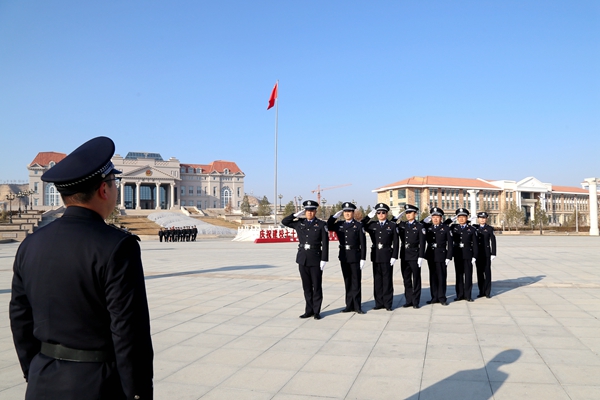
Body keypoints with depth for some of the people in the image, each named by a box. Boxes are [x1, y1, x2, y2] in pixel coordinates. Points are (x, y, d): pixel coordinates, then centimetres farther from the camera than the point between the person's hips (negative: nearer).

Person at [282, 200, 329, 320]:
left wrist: (324, 259, -12)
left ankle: (316, 311, 13)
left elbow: (325, 244, -6)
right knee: (306, 286, 10)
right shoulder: (299, 223, 9)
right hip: (302, 259, 4)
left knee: (317, 286, 3)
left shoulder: (321, 225, -2)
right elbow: (284, 221, 13)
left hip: (315, 259, -4)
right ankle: (309, 310, 19)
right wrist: (296, 215, 3)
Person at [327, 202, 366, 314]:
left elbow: (363, 243, -5)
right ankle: (349, 305, 17)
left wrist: (363, 258, -10)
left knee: (356, 282, 1)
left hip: (355, 257, -4)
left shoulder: (358, 225, -2)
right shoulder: (339, 225, 9)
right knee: (347, 282, 10)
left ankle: (357, 306, 8)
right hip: (343, 257, 4)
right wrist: (335, 216, 2)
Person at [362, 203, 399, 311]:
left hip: (387, 256, -3)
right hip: (376, 256, 3)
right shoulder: (372, 225, 10)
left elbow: (395, 242, 0)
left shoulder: (392, 225, 3)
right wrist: (368, 216, 1)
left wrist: (394, 256, -8)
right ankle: (379, 303, 14)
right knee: (377, 280, 6)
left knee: (387, 280, 1)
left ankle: (388, 303, 9)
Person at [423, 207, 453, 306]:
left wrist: (448, 257, -8)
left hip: (441, 256, -3)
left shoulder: (446, 228, 1)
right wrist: (425, 221, 1)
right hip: (431, 256, 3)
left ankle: (442, 297, 7)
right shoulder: (428, 227, 10)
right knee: (433, 277, 7)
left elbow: (450, 244, -1)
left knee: (441, 277, -1)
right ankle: (434, 297, 14)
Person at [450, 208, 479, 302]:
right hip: (457, 255, 2)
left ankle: (468, 295, 9)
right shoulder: (453, 227, 7)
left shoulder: (472, 229, 0)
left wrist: (474, 256, -6)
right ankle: (460, 295, 13)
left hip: (468, 255, -2)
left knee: (468, 275, 2)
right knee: (459, 275, 6)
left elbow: (475, 244, -1)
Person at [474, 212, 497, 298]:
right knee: (479, 272, 7)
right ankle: (481, 291, 14)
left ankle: (487, 292, 5)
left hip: (486, 253, -3)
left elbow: (493, 242, -3)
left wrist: (493, 254, -8)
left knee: (487, 272, 0)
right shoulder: (475, 228, 9)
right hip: (477, 254, 3)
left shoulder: (490, 229, 0)